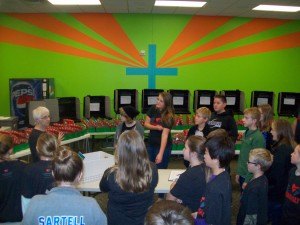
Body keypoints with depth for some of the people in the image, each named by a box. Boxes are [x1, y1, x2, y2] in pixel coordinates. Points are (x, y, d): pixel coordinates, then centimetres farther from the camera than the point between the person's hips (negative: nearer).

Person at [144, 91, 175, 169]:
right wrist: (156, 127, -21)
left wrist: (160, 154, -32)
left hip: (163, 146, -5)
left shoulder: (168, 116, -21)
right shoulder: (153, 109, -6)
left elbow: (165, 135, -27)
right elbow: (146, 124, -2)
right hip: (151, 144, 5)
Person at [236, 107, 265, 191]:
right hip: (242, 174, 7)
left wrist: (248, 180, -17)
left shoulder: (258, 137, -19)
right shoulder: (246, 133, 5)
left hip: (250, 177, -7)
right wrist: (238, 172, 11)